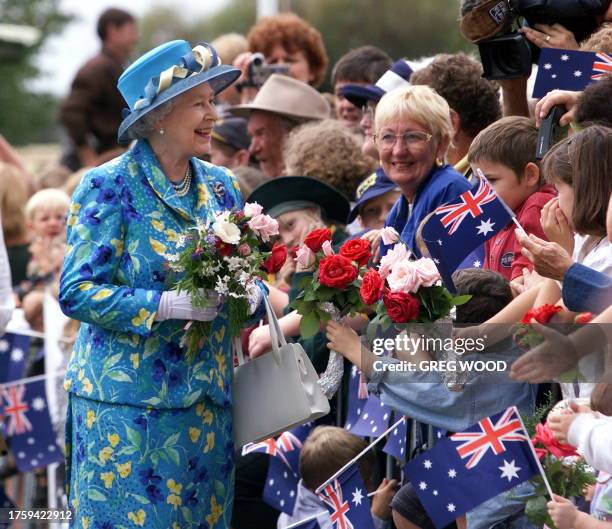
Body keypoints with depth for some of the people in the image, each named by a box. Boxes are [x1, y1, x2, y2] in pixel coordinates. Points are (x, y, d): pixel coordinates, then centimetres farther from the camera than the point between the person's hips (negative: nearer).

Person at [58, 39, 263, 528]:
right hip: (127, 402, -5)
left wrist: (250, 294, -8)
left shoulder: (220, 186, 10)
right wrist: (166, 305, -21)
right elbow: (76, 292, -13)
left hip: (207, 398, 6)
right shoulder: (110, 186, -8)